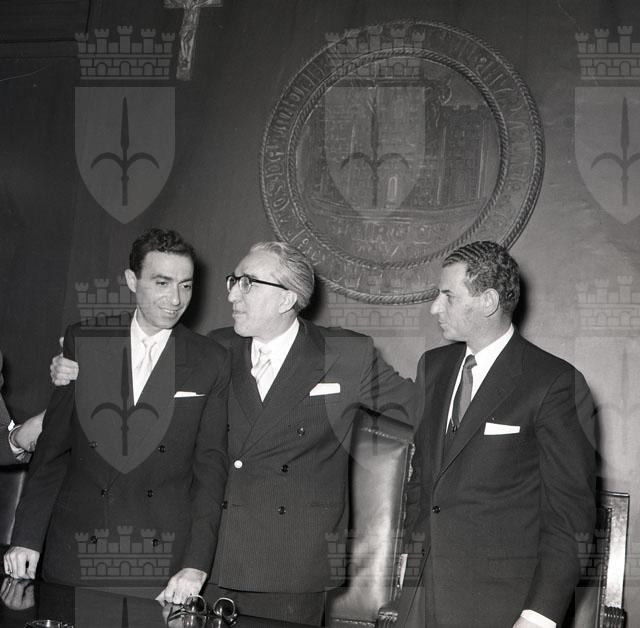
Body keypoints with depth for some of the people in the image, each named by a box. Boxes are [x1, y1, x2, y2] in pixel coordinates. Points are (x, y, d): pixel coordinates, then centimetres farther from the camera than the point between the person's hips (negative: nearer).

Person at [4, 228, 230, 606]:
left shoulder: (211, 362, 2)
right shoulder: (82, 343, 6)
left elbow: (211, 466, -1)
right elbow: (53, 448, 8)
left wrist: (196, 564, -10)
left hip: (168, 560, -1)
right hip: (76, 557, 1)